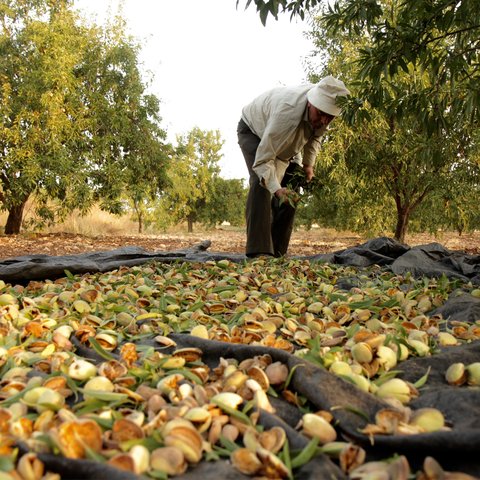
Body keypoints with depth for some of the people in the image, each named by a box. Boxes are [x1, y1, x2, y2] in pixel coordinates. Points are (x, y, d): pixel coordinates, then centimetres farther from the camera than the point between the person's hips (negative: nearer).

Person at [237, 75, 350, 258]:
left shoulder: (323, 109, -22)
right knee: (262, 183, -30)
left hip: (285, 142, 7)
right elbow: (263, 158, -45)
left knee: (289, 194, -4)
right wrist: (276, 189, -59)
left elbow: (315, 135, 3)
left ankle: (278, 252, 2)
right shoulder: (287, 112, -44)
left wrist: (308, 164, -7)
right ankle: (259, 250, -32)